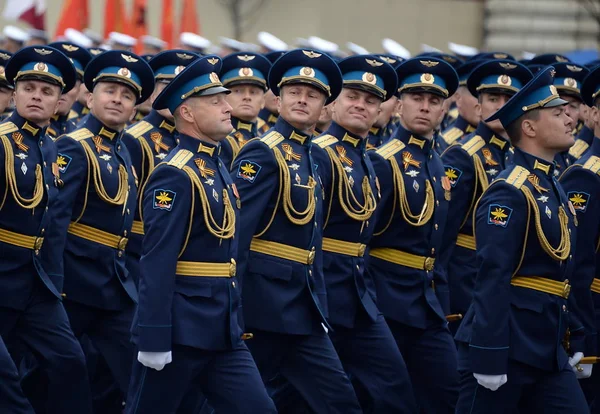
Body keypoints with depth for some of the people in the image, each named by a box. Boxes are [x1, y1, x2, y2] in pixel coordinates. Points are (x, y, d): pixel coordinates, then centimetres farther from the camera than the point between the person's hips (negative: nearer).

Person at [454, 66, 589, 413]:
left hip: (548, 347, 9)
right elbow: (493, 278, -20)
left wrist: (575, 338, 19)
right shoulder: (509, 193, -15)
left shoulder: (554, 189, 15)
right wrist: (490, 357, -24)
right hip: (509, 345, -9)